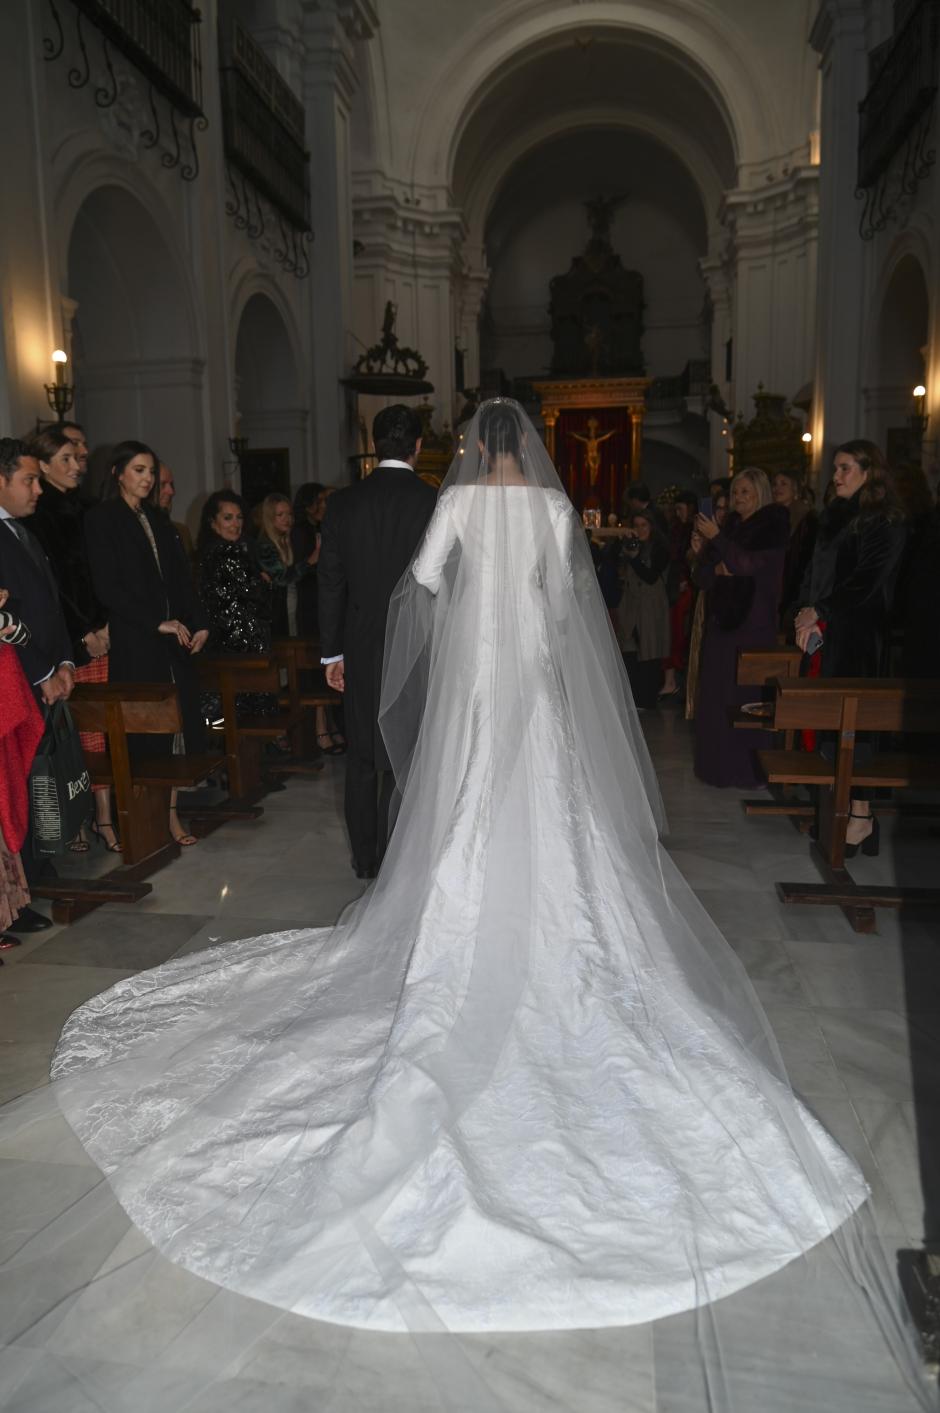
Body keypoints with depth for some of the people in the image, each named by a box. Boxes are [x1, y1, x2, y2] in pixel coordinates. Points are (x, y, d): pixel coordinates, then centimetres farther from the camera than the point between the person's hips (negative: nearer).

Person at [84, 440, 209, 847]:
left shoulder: (158, 520, 18)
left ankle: (170, 810, 6)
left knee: (180, 722, 0)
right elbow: (107, 587, -9)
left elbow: (180, 577, 17)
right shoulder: (101, 519, -1)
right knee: (148, 729, -4)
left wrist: (198, 622, 4)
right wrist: (157, 623, -14)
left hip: (175, 637, 6)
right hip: (134, 643, -6)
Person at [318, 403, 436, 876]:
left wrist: (331, 652, 8)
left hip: (360, 647, 3)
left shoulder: (342, 502, 0)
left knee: (362, 754, 14)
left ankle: (364, 857, 23)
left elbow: (330, 582, 2)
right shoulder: (436, 503, -8)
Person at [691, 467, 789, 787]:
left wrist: (717, 539, -15)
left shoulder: (773, 527, 0)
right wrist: (713, 566, -7)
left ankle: (748, 769, 2)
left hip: (753, 625, -6)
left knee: (747, 695, -7)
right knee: (716, 694, 4)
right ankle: (719, 764, 12)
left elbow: (749, 563, -15)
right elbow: (702, 579, 13)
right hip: (721, 620, 6)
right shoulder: (729, 526, 15)